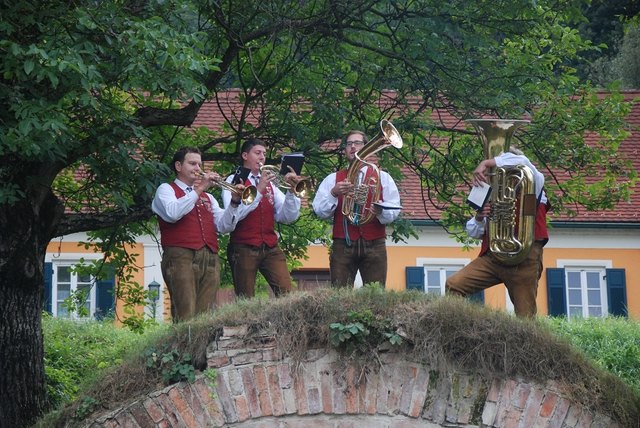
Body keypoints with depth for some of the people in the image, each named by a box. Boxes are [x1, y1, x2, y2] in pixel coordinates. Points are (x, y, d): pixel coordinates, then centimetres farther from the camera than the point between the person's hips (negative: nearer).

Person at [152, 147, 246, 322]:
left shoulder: (207, 197, 29)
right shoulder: (166, 189, 13)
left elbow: (224, 226, 14)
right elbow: (172, 213, -10)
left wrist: (234, 203, -2)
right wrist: (199, 189, -8)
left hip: (210, 259, 5)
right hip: (181, 257, -5)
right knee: (185, 316, -16)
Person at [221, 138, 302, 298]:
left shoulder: (269, 183, 18)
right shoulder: (234, 180, 4)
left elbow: (288, 217, 8)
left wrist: (291, 191, -8)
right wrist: (258, 190, -20)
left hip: (270, 248, 4)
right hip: (244, 248, -4)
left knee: (287, 293, -10)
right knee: (246, 300, -2)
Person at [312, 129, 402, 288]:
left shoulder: (382, 177, 13)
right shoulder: (332, 179, 13)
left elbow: (394, 210, 3)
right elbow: (320, 211, 3)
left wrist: (381, 211, -19)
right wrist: (333, 194, -15)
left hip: (374, 245, 0)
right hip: (343, 245, 0)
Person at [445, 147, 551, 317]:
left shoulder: (534, 184, 10)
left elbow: (520, 161, -13)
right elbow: (474, 232, 20)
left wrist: (486, 163, -13)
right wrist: (479, 219, -3)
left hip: (524, 259, -5)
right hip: (492, 256, 5)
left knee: (525, 317, -5)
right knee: (453, 285, -12)